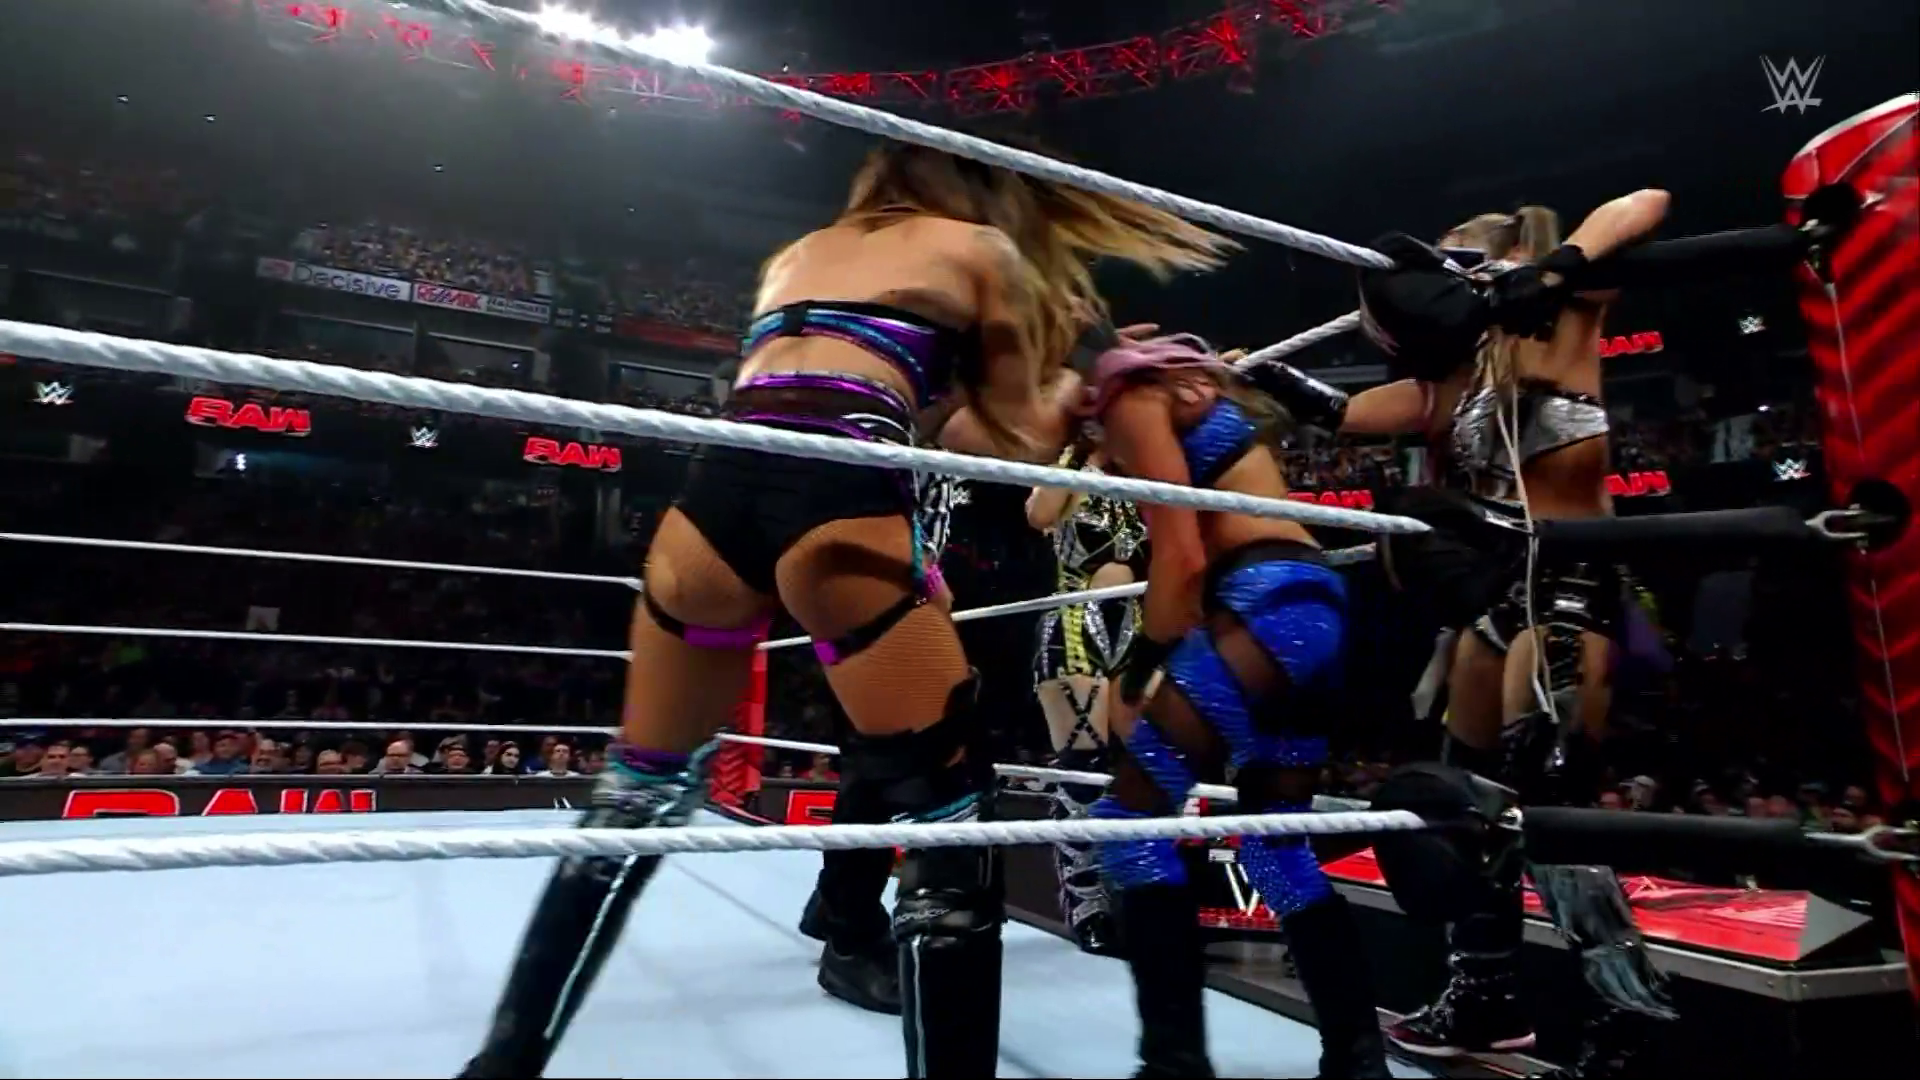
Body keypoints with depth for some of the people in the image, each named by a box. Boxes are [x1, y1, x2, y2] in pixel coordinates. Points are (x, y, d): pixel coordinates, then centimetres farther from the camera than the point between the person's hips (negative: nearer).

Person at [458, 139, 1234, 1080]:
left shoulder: (796, 253, 34)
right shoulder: (982, 247, 20)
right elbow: (1022, 436, 24)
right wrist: (1071, 384, 43)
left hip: (712, 491, 6)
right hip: (837, 502, -5)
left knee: (640, 791, 20)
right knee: (947, 817, 2)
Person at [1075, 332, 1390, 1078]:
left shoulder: (1133, 401, 1)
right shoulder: (1193, 394, 29)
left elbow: (1182, 557, -9)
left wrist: (1136, 673, -3)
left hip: (1268, 604, -9)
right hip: (1316, 607, 9)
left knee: (1130, 813, -5)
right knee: (1274, 837, 15)